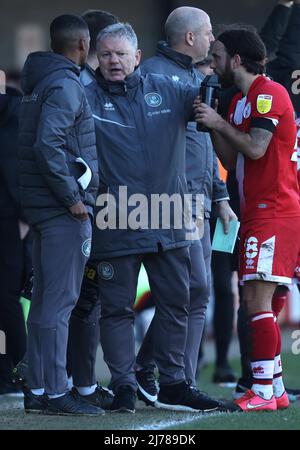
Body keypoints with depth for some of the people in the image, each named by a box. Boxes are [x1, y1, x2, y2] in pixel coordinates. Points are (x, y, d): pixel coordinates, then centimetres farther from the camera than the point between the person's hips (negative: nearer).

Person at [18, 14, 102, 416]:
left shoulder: (39, 82, 17)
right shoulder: (65, 86, -12)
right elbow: (48, 145, -23)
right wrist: (73, 198, -17)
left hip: (41, 204, 10)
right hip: (63, 210, -10)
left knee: (45, 299, 12)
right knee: (59, 300, -8)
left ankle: (38, 389, 15)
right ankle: (55, 393, -8)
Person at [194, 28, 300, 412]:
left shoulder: (269, 93, -10)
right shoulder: (240, 100, 19)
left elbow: (255, 149, -19)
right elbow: (232, 161, 17)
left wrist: (221, 123, -9)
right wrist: (211, 125, 5)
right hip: (256, 212, 10)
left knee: (258, 300, -13)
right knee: (256, 302, 9)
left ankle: (263, 391, -14)